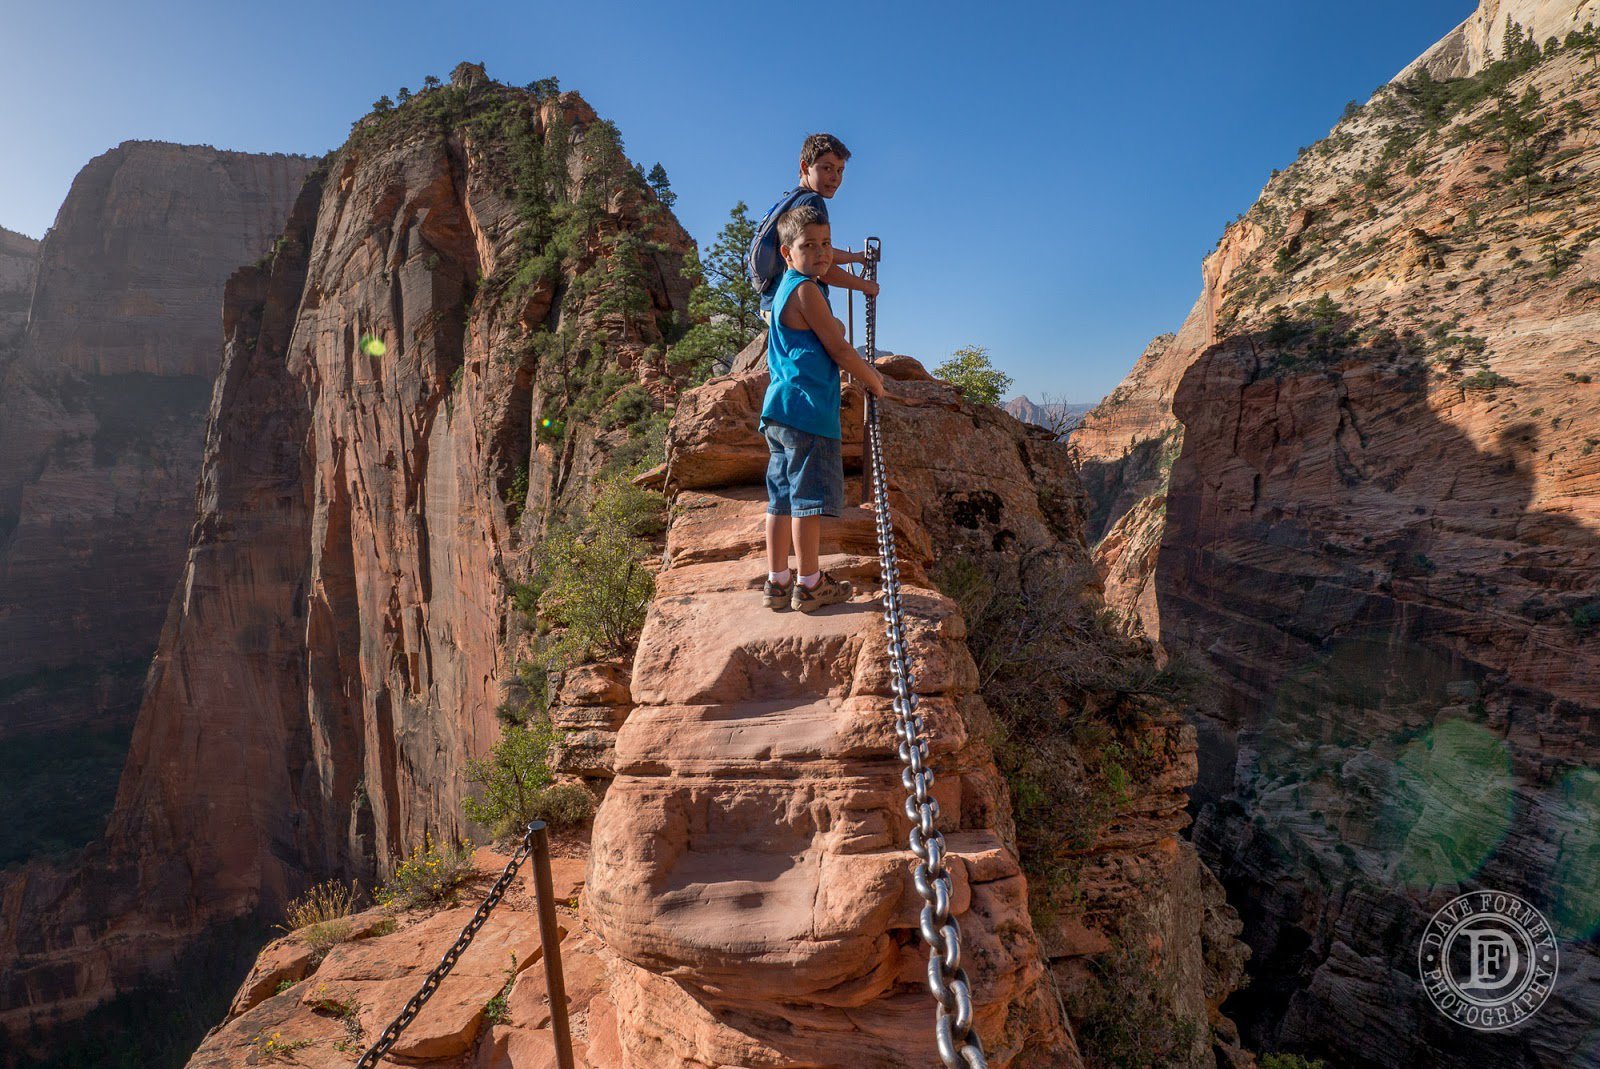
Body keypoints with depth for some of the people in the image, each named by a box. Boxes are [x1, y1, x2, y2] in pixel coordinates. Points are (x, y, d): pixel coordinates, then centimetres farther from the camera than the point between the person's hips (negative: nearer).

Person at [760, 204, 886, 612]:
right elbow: (840, 351, -8)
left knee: (783, 496, 10)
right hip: (808, 408, -10)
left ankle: (777, 581, 16)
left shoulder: (787, 288, 23)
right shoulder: (806, 290, -8)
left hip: (780, 411, 10)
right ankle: (809, 583, 2)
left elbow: (834, 335, 33)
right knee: (809, 496, -5)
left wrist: (863, 367, 25)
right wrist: (874, 382, 6)